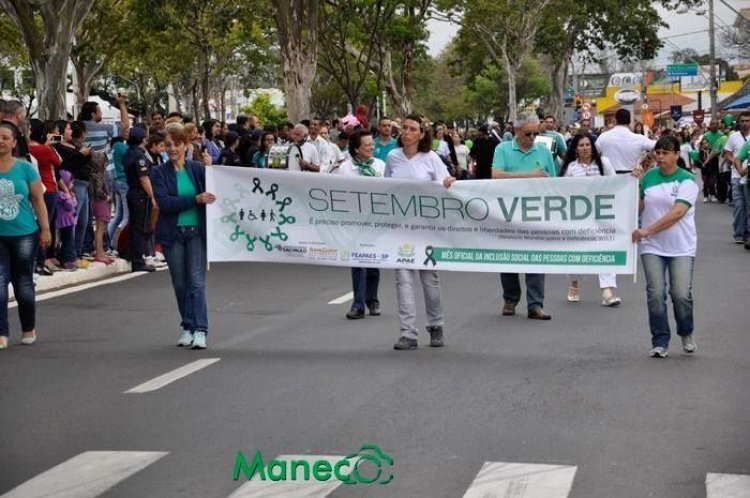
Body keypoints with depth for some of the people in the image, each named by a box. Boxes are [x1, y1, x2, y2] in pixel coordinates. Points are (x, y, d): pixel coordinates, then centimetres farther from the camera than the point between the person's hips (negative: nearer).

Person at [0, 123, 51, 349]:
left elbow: (38, 200, 2)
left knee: (23, 283, 9)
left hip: (25, 235, 0)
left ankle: (29, 329, 25)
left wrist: (45, 229, -2)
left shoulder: (25, 167, -1)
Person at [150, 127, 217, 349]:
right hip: (172, 233, 1)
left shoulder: (198, 168, 3)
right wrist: (195, 200, -21)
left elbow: (212, 194, -2)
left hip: (196, 231, -1)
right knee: (180, 284, 8)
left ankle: (200, 330, -8)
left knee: (196, 281, -8)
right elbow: (165, 202, -14)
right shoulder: (159, 173, 0)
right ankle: (187, 327, 21)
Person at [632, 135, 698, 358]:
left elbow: (677, 213, -17)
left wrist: (647, 231, -21)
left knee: (681, 294, -9)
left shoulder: (687, 180, -5)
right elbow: (639, 207, 12)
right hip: (652, 247, 3)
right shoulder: (648, 177, 7)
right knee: (655, 294, -7)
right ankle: (660, 343, 5)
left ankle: (686, 334, 20)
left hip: (681, 247, -3)